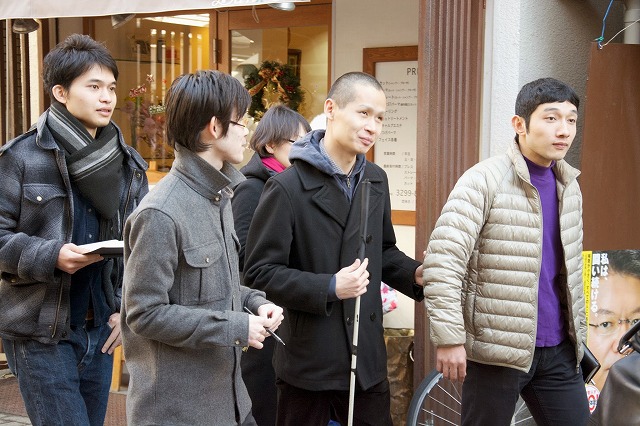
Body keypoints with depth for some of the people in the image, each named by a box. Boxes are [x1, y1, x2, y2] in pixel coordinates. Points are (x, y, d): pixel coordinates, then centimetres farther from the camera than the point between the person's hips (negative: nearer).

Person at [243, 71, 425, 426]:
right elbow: (259, 271, -14)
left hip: (367, 357, 6)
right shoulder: (288, 187, -13)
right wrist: (329, 288, -24)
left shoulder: (376, 181, 9)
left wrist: (415, 273, -1)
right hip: (308, 361, -5)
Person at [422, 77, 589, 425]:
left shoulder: (569, 186, 10)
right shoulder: (485, 180, -13)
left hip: (558, 350, 6)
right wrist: (449, 338, -21)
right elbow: (442, 260, -19)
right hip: (497, 350, -6)